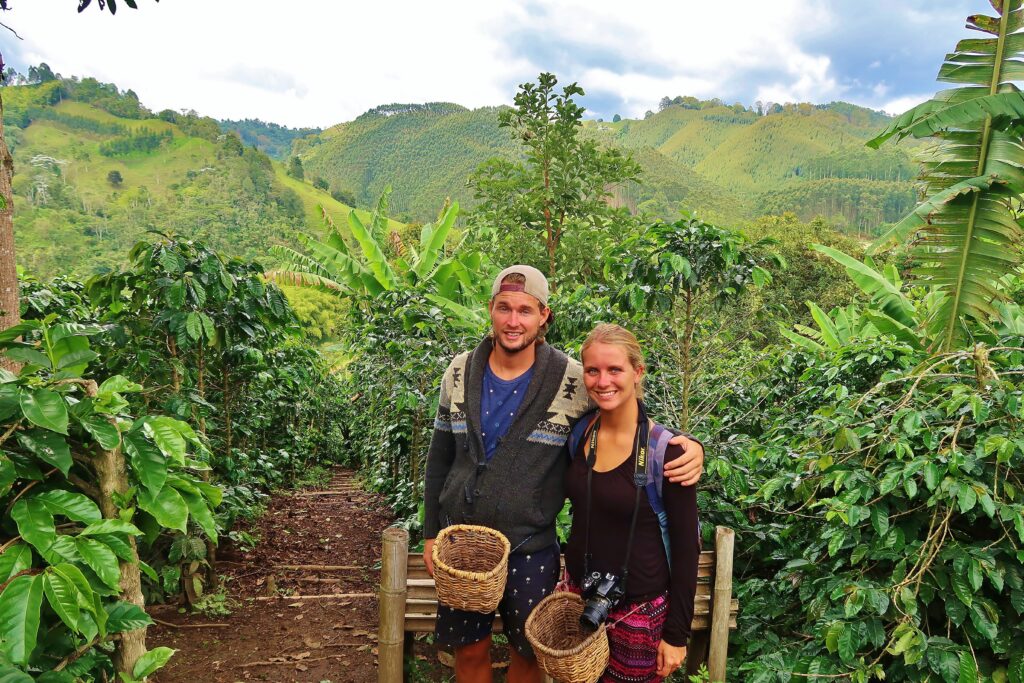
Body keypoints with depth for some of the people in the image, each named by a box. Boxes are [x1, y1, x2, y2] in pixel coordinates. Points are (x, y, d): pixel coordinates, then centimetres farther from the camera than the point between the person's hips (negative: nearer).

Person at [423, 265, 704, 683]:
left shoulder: (572, 381, -13)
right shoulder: (460, 372, -4)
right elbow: (440, 458, 5)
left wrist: (689, 448, -26)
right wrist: (431, 534, 6)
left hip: (530, 549, -2)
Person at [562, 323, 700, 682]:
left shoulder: (666, 451, -18)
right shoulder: (578, 433, -5)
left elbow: (686, 548, -12)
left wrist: (677, 635, -9)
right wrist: (569, 579, 6)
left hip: (640, 610, -4)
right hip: (579, 598, 4)